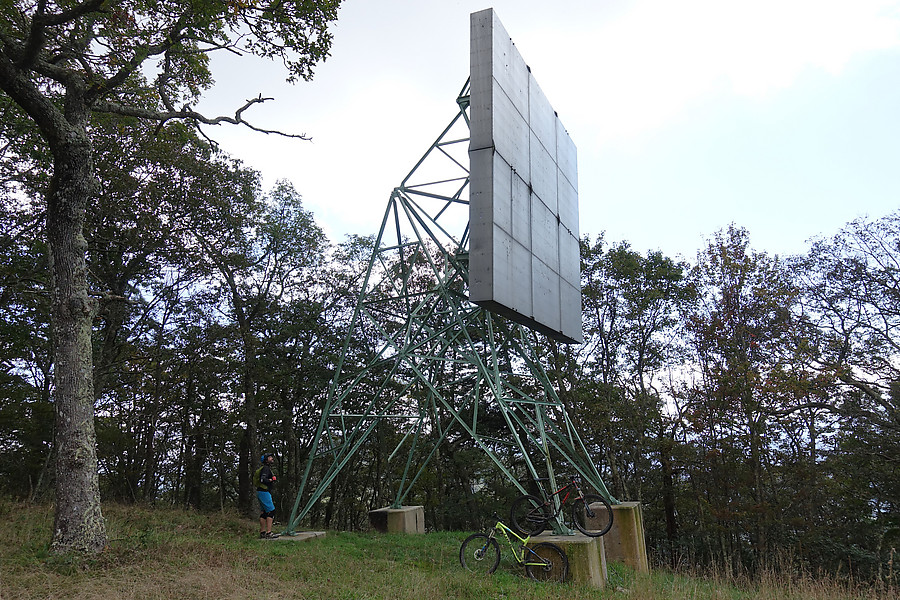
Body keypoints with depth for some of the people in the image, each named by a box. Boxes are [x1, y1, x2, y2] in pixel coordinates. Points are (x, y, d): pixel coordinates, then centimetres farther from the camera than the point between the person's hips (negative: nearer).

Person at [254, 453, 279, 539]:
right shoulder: (266, 468, -11)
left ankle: (262, 533, 15)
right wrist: (271, 480, -13)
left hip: (262, 492, 11)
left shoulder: (268, 469, 20)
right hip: (264, 492, -11)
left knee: (263, 512, 11)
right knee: (271, 511, -12)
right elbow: (262, 479, -24)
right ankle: (268, 533, -15)